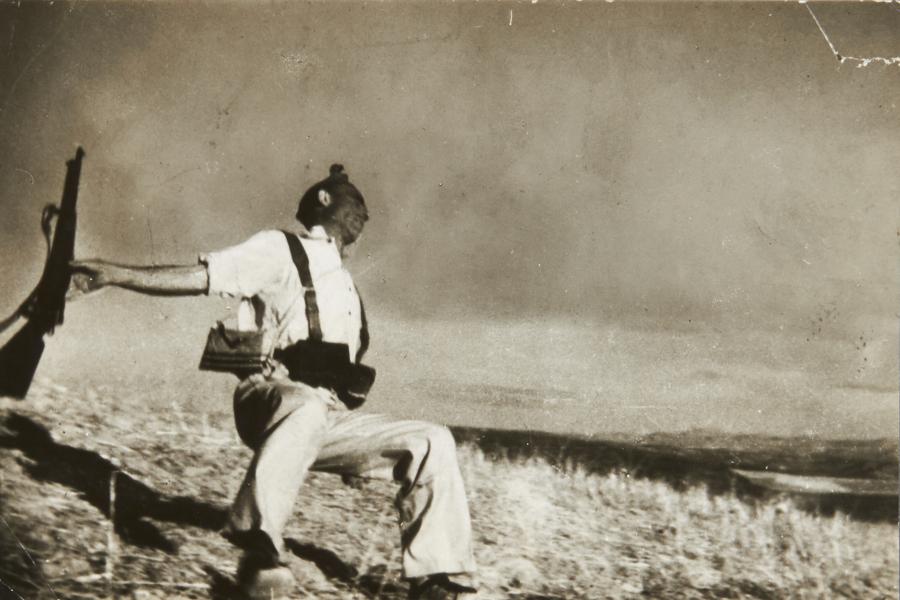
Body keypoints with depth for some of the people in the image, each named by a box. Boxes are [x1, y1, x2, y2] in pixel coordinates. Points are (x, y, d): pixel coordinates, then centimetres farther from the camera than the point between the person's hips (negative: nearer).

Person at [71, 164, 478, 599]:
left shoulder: (344, 285, 28)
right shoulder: (280, 251, 5)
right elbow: (199, 277, -7)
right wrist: (117, 274, -19)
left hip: (330, 417, 7)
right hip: (269, 401, -7)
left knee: (432, 441, -7)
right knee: (307, 406, -40)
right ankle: (260, 550, -38)